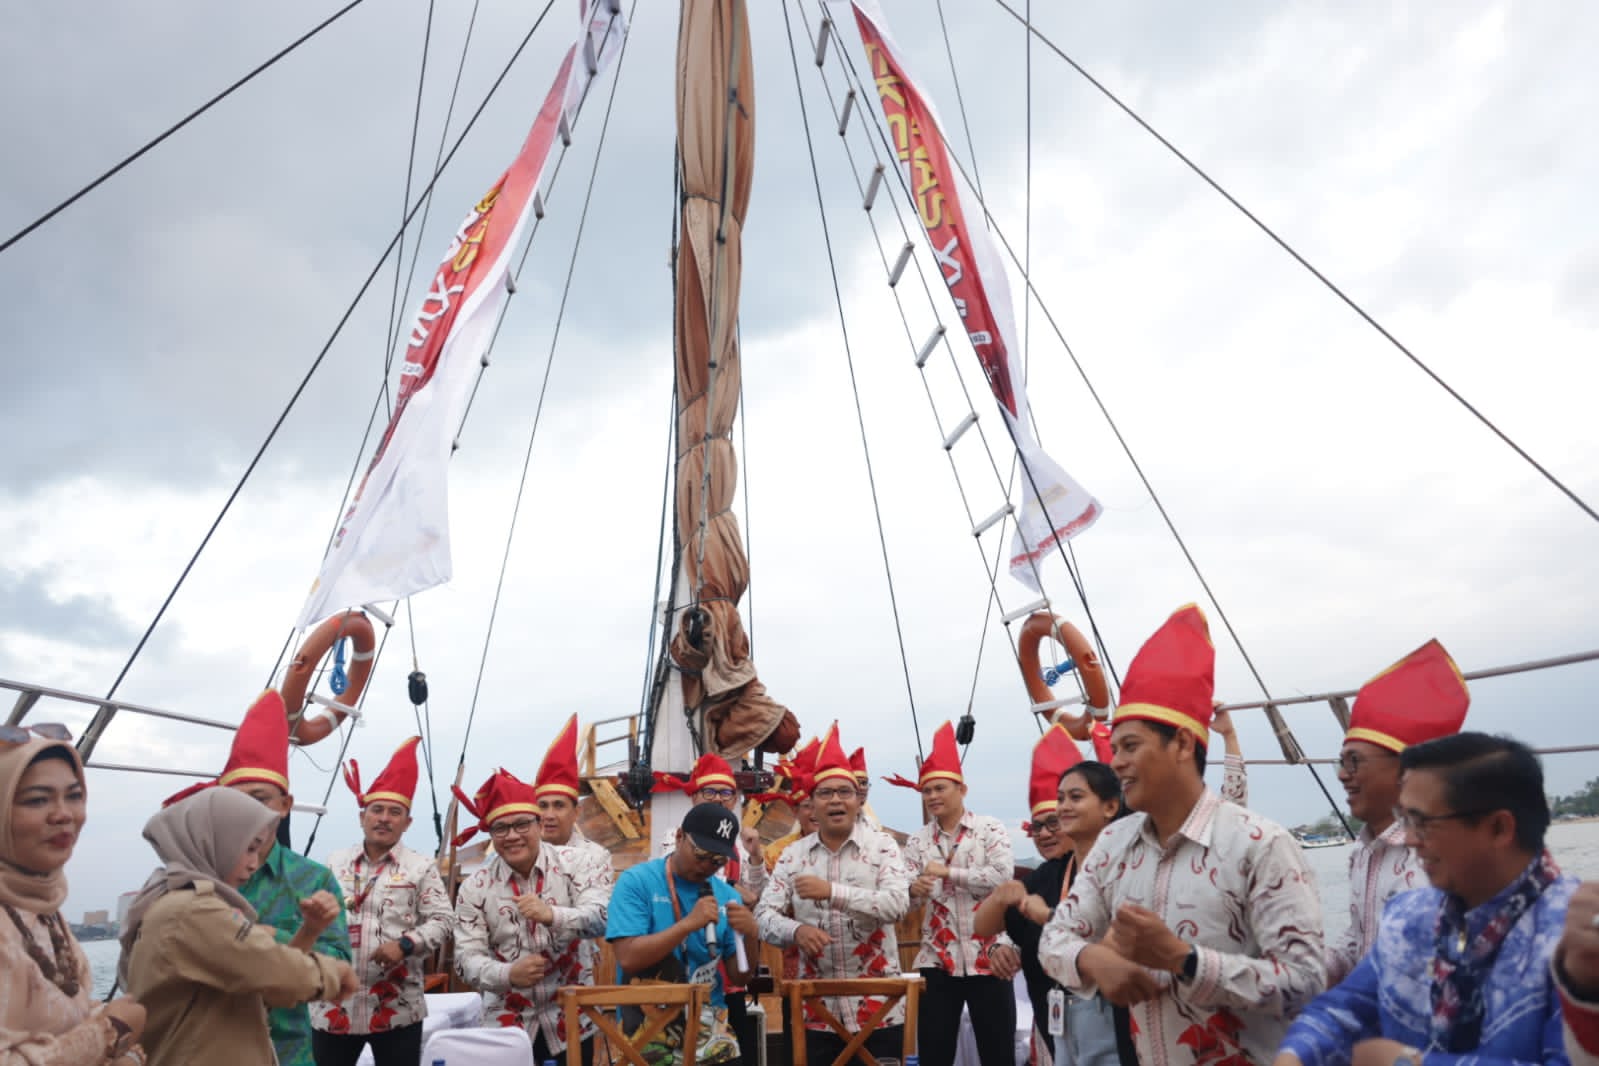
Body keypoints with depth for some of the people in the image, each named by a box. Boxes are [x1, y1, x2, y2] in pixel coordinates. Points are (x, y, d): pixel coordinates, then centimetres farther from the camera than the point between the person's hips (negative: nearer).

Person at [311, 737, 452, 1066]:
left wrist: (405, 945, -18)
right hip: (333, 1004, 2)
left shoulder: (421, 866, 0)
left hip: (396, 1007, -2)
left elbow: (441, 921, -3)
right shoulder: (334, 862, 9)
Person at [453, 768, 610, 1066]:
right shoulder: (475, 887, -4)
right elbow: (466, 958, -7)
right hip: (508, 1024, 1)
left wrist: (553, 915, -35)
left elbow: (603, 917, -18)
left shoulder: (571, 864, -6)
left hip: (570, 1019, 0)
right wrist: (508, 974, -26)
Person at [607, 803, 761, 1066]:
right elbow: (628, 959, -16)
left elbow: (740, 977, 7)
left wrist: (750, 936, -11)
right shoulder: (636, 881, -6)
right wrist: (689, 923, -21)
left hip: (708, 1021, 0)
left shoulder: (727, 896, 6)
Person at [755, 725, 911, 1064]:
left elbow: (898, 904, -18)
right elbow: (764, 915, 2)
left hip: (877, 1010, -2)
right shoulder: (793, 855, 4)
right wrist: (796, 930, -20)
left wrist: (832, 891, -26)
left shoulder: (882, 846, -3)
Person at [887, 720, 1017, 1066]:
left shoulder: (990, 829, -2)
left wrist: (947, 872, -14)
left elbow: (1002, 877, -16)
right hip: (937, 961, 3)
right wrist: (913, 890, -21)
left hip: (987, 957, -3)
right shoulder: (917, 841, 7)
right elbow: (904, 898, 3)